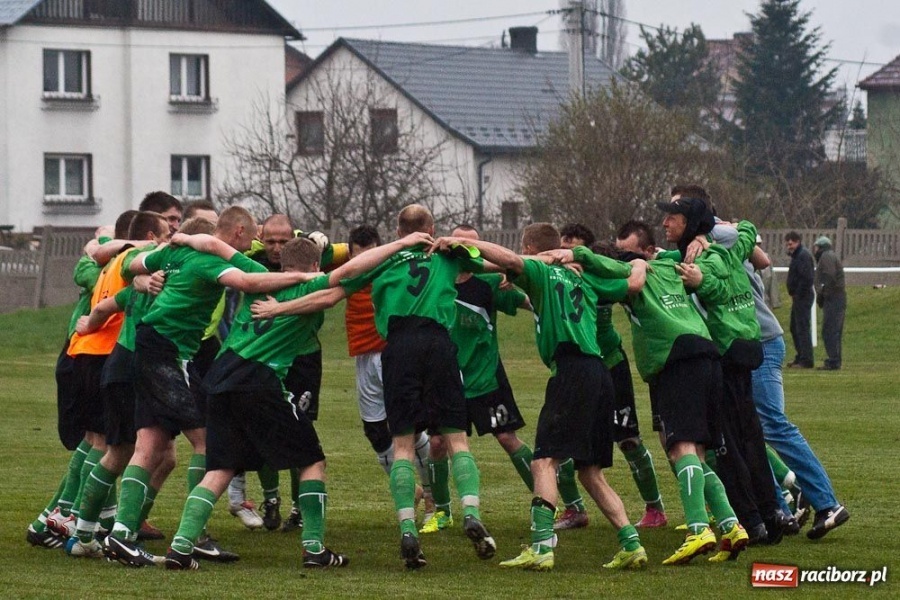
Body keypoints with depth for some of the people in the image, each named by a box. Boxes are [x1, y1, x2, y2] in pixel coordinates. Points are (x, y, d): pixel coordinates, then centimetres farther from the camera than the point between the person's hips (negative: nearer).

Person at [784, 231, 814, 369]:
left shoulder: (803, 256, -16)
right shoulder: (796, 255, 18)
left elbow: (807, 278, -25)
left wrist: (798, 295, -18)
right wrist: (793, 294, 14)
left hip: (802, 297, -11)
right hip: (798, 298, 11)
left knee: (802, 328, -10)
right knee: (795, 327, 17)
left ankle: (806, 361, -9)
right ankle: (801, 357, 23)